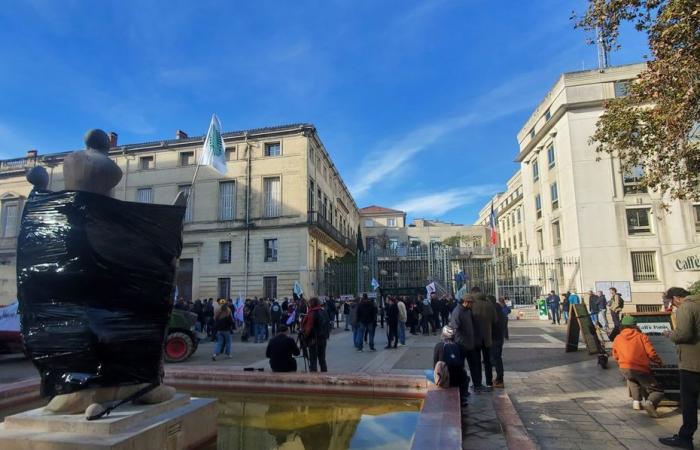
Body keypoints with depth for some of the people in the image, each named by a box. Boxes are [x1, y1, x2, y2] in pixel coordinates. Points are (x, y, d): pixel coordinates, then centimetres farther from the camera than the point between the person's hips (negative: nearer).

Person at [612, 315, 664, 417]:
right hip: (641, 370, -3)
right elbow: (651, 353, -1)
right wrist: (659, 362, 19)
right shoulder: (641, 336, 8)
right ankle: (650, 402, -17)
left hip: (624, 369, 3)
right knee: (658, 391, 14)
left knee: (631, 378, 37)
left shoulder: (617, 339, 15)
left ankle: (636, 401, 22)